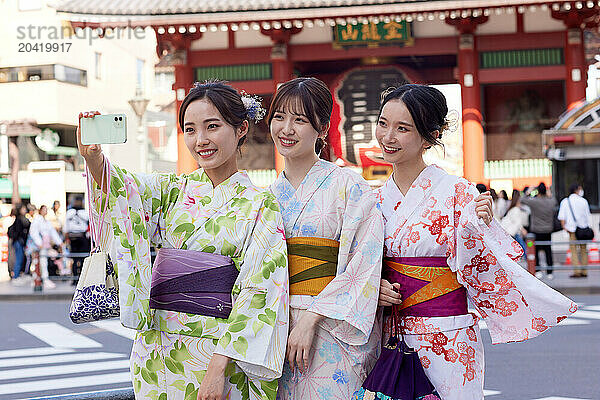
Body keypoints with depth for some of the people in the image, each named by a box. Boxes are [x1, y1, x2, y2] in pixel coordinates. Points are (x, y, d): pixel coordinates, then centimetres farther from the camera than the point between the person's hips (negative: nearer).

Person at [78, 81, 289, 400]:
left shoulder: (261, 206, -2)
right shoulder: (171, 190, 8)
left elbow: (257, 292, -10)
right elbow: (124, 189, -12)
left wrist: (219, 365, -19)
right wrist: (92, 157, -34)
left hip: (219, 351, -3)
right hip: (158, 348, 3)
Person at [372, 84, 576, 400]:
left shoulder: (457, 193, -9)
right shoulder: (377, 199, 6)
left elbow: (485, 272, -13)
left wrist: (479, 228, -29)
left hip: (447, 345, -4)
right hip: (390, 341, 4)